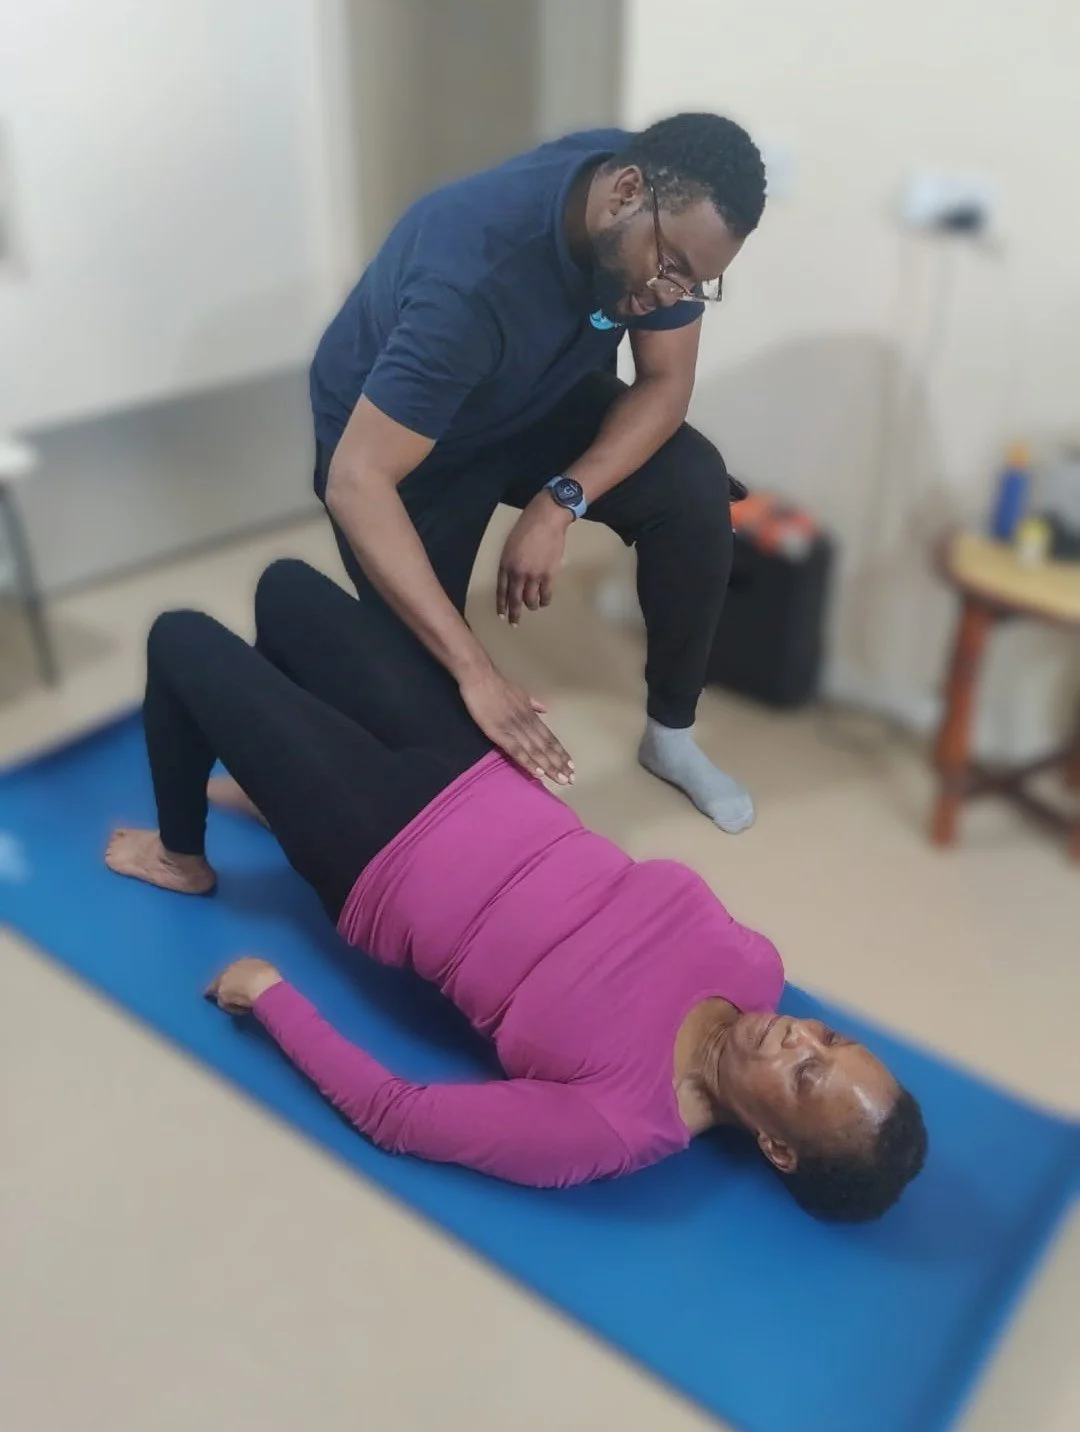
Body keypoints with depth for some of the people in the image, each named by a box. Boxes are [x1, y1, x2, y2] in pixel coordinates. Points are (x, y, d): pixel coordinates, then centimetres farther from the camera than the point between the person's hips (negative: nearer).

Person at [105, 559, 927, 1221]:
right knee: (285, 583, 16)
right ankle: (276, 779, 45)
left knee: (182, 638, 3)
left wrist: (269, 995, -13)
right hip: (479, 779, 6)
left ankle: (182, 859, 31)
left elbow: (391, 1113, -21)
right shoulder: (752, 967, -14)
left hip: (379, 857, -5)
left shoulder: (617, 1127, -27)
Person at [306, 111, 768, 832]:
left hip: (537, 400, 5)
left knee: (695, 487, -17)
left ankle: (671, 732, 0)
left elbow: (665, 382, -13)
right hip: (399, 433, -4)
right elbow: (356, 482, -45)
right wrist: (475, 669, -51)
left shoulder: (667, 220, -22)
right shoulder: (473, 273, -41)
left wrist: (562, 501, -30)